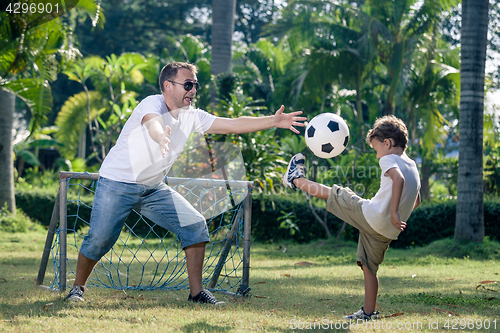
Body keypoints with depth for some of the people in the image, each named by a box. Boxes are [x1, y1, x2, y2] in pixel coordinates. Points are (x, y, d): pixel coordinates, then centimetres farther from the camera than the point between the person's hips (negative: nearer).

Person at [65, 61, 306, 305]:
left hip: (153, 189, 7)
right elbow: (153, 123, -44)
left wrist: (274, 121, -6)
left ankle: (196, 292, 1)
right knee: (100, 238, -16)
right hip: (117, 184, -7)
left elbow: (233, 124, 3)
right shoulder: (152, 104, -20)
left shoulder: (191, 116, 1)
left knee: (195, 225, -6)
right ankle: (78, 287, 10)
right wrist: (162, 138, -69)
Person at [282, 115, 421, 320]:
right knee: (369, 268, 17)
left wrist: (393, 212, -32)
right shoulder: (412, 166, 17)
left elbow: (398, 179, -31)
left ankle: (296, 179, 30)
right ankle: (369, 312, 16)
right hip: (388, 231, 7)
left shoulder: (389, 160, -9)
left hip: (369, 215, -7)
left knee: (334, 194, 13)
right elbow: (416, 202, 29)